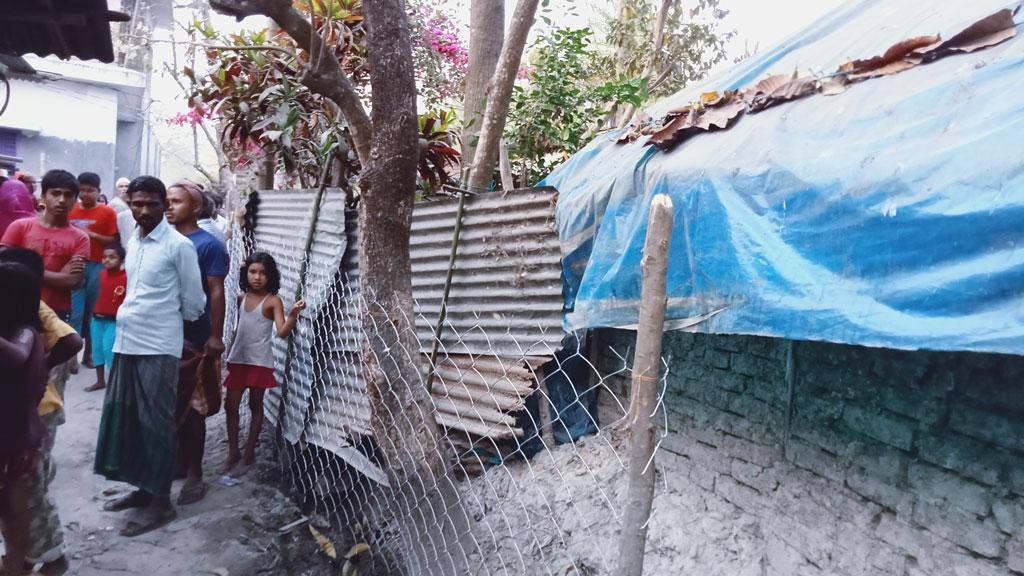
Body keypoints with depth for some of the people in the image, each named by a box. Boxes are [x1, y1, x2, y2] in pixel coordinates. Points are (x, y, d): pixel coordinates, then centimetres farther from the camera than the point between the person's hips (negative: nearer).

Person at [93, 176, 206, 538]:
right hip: (126, 342, 8)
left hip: (158, 347, -8)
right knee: (122, 416, 13)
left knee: (155, 423, -2)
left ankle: (161, 502, 9)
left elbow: (193, 301, -6)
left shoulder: (179, 246, -11)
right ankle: (143, 488, 27)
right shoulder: (133, 242, 12)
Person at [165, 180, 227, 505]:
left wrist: (216, 336, -15)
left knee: (191, 408, 3)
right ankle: (173, 461, 31)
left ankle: (193, 474, 13)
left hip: (192, 339, -6)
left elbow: (216, 293, -11)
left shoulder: (209, 245, -8)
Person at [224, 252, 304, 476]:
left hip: (259, 362, -6)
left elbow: (282, 332, -22)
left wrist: (293, 315, -39)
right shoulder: (242, 298, 6)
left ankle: (249, 454, 14)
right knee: (230, 405, 7)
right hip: (238, 360, 6)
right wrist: (229, 354, 19)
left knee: (255, 406, 4)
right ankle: (233, 452, 20)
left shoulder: (273, 301, -11)